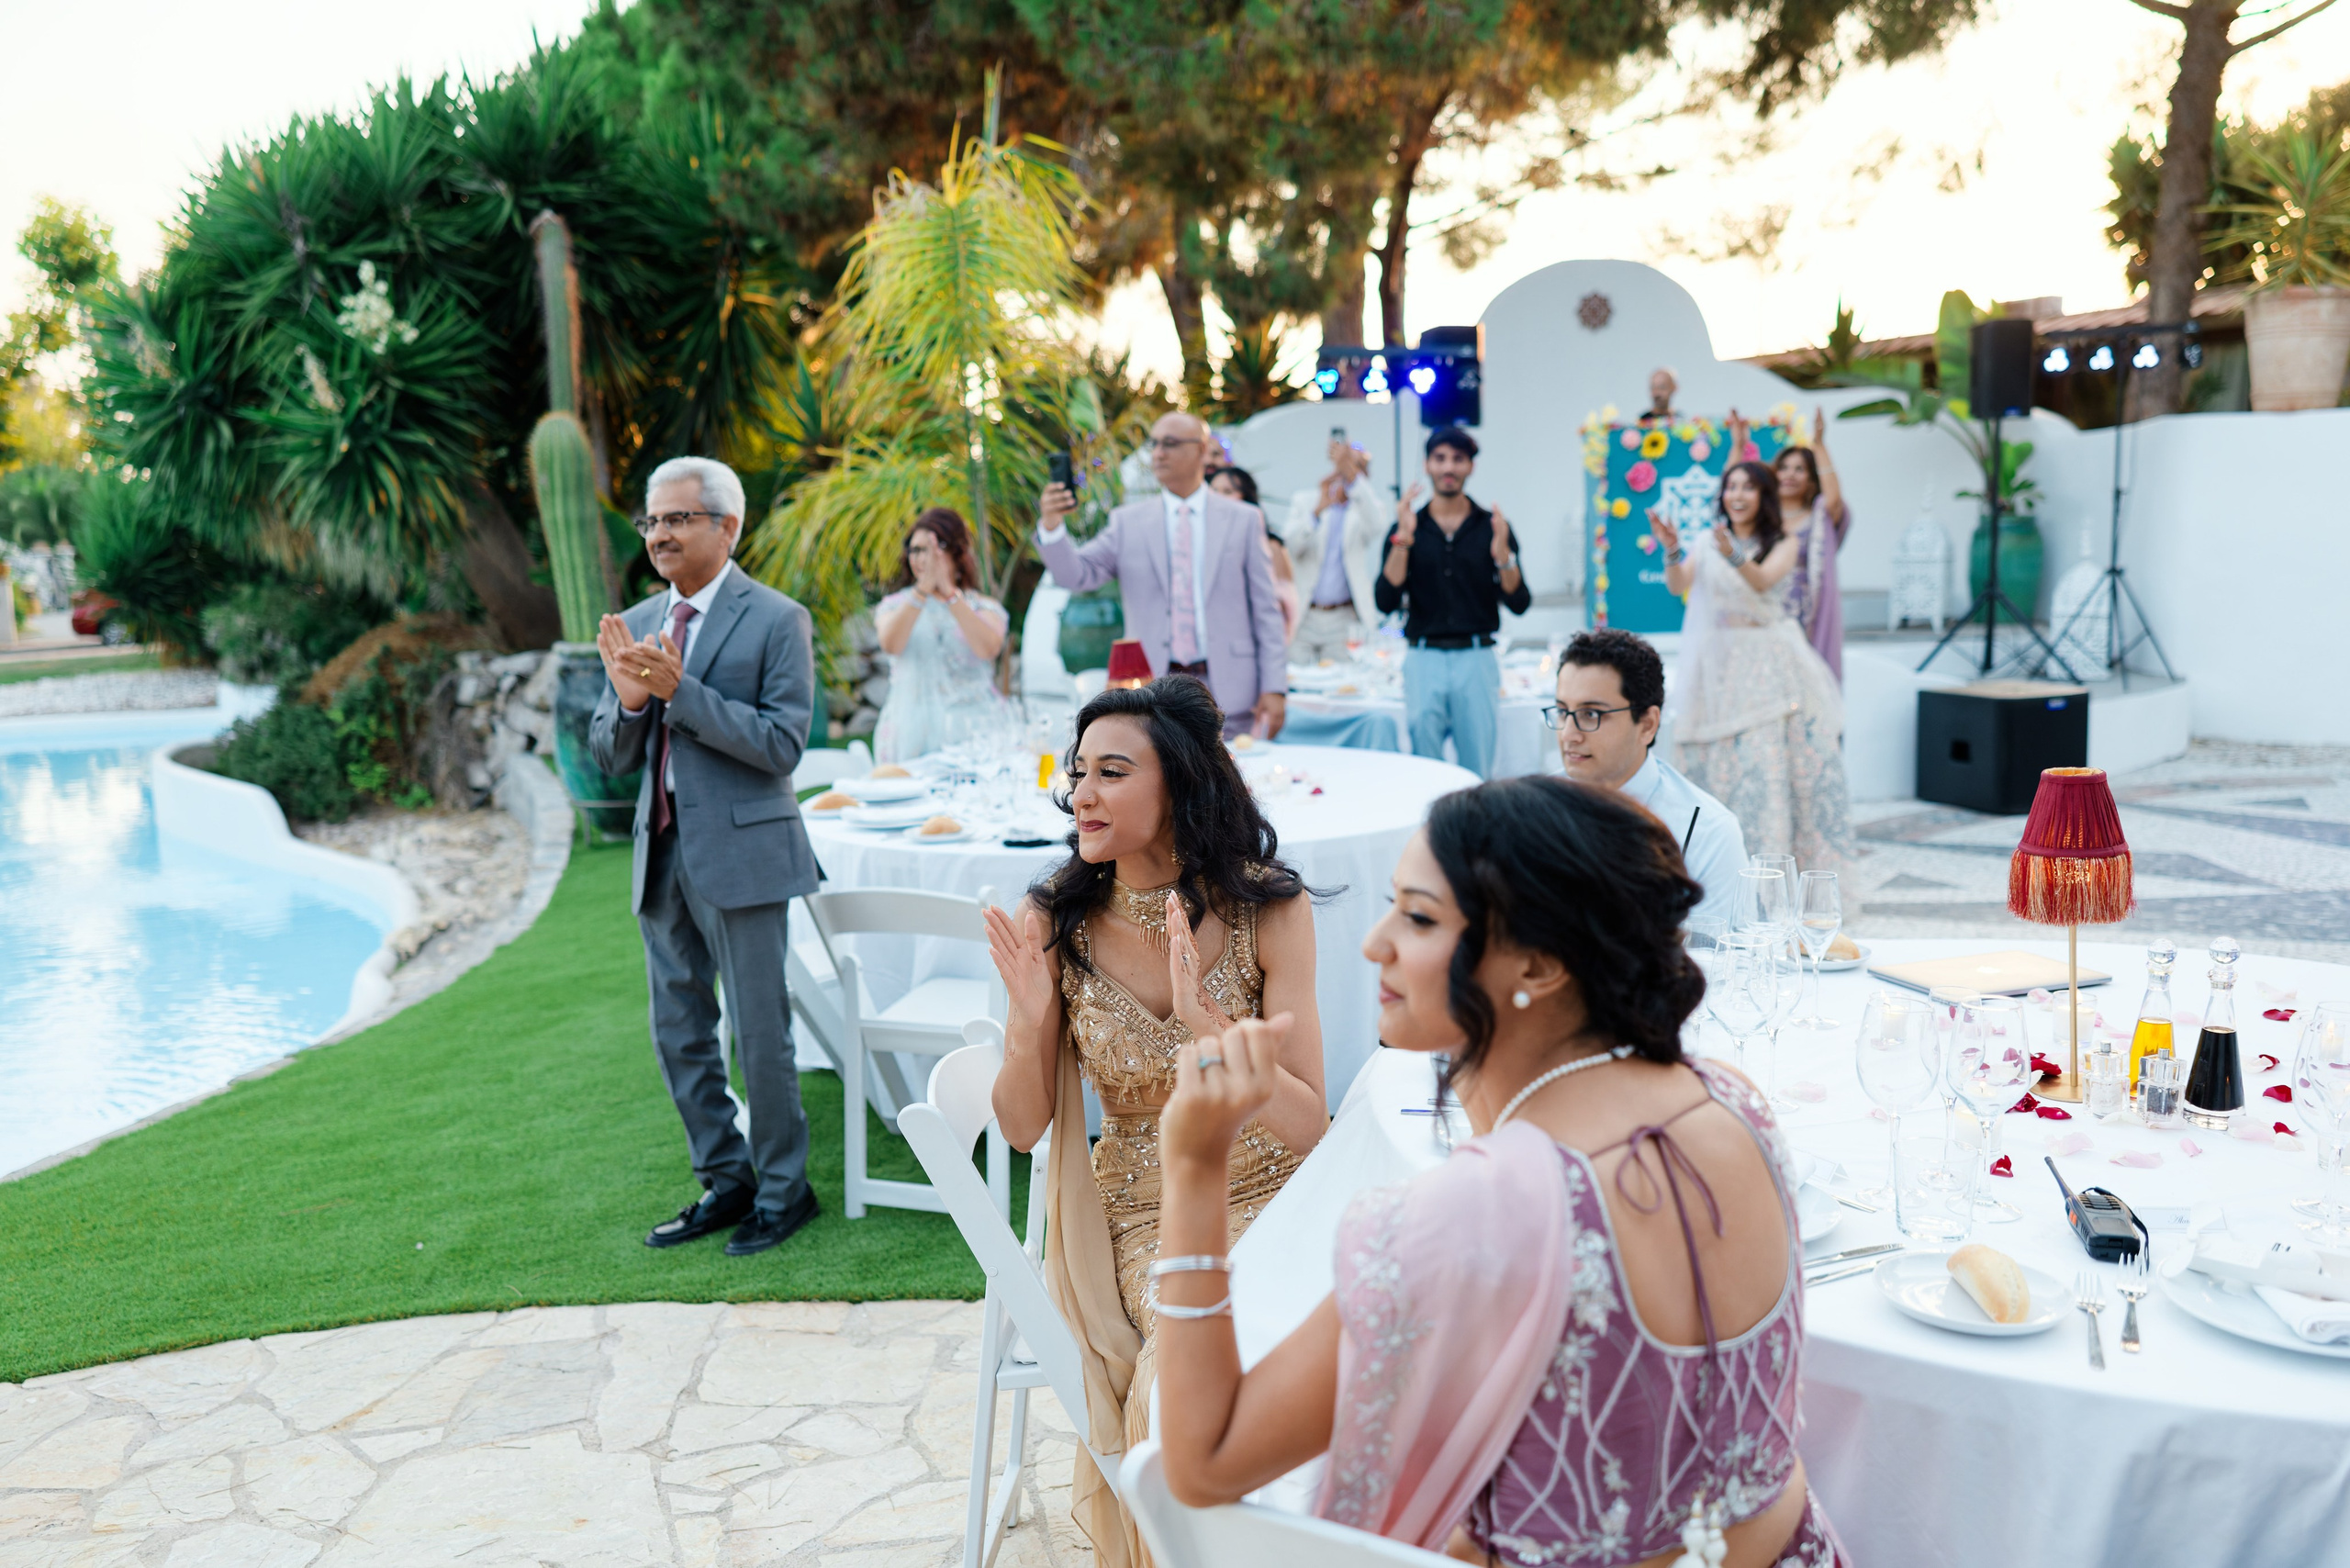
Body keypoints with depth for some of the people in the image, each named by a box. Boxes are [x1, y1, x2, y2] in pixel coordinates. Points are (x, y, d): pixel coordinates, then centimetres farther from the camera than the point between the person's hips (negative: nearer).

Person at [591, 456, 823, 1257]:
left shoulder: (777, 620, -8)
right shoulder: (635, 626, 10)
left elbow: (783, 744, -16)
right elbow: (608, 754, 10)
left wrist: (679, 691, -22)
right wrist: (629, 699, -12)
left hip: (740, 852, -7)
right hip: (662, 853, 7)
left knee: (759, 1032, 2)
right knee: (679, 1035, 14)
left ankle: (784, 1189, 18)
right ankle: (726, 1181, 29)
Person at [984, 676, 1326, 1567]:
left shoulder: (1269, 908, -11)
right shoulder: (1057, 922, -7)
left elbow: (1304, 1124, -14)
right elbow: (1022, 1127, -1)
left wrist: (1201, 1016, -28)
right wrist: (1029, 1020, -20)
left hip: (1269, 1197, 0)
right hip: (1143, 1216, 1)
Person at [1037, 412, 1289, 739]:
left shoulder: (1243, 520, 7)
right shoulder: (1128, 522, 9)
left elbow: (1265, 611, 4)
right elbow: (1076, 574, 0)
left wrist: (1274, 688, -4)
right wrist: (1051, 526, -20)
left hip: (1228, 689, 0)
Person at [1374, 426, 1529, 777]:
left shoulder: (1492, 527, 6)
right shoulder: (1407, 528, 6)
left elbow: (1519, 604, 0)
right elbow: (1385, 602, -5)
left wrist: (1503, 555, -17)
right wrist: (1402, 540, -14)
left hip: (1477, 659, 0)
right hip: (1424, 659, 0)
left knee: (1478, 772, 2)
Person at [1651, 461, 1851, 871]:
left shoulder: (1782, 544, 3)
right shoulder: (1708, 543, 9)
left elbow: (1763, 580, -17)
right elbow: (1677, 585, -4)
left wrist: (1734, 555, -36)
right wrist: (1672, 549, -23)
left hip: (1770, 664, -2)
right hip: (1719, 664, 2)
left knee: (1773, 757, -7)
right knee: (1721, 763, 1)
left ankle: (1778, 851, -1)